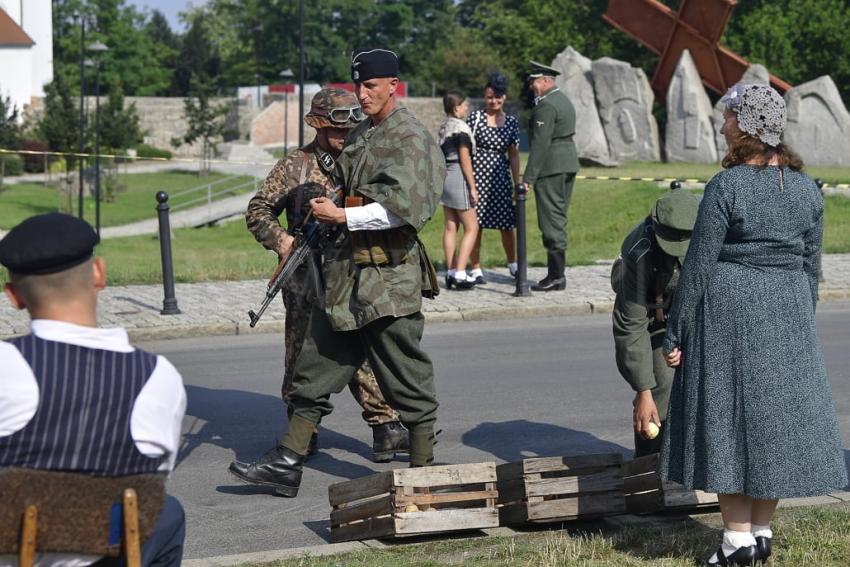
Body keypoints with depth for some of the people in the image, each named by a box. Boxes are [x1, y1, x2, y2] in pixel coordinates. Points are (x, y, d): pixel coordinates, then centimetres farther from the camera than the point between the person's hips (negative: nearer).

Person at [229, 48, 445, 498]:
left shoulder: (410, 139, -10)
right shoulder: (360, 135, 16)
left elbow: (401, 207, -21)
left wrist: (342, 216, -18)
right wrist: (325, 211, 11)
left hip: (389, 279, -9)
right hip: (344, 274, 9)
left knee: (406, 378, 1)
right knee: (316, 368, 8)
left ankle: (422, 471, 11)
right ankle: (288, 464, 12)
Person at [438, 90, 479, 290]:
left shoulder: (443, 128, 12)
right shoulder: (461, 128, -14)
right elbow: (465, 159, -16)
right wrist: (472, 187, -13)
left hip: (444, 176, 9)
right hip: (459, 177, -9)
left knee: (450, 226, 10)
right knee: (471, 228, -2)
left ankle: (451, 272, 10)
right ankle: (460, 273, -9)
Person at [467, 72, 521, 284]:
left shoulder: (512, 122, 8)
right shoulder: (475, 118, -1)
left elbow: (514, 155, 12)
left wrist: (517, 183, 11)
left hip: (501, 177, 3)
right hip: (478, 175, -3)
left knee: (506, 224, 6)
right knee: (475, 223, -1)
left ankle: (512, 264, 26)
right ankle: (476, 269, 9)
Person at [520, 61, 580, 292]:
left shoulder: (546, 106, -15)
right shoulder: (564, 100, 16)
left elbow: (540, 143, -20)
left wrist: (529, 177, -19)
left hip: (551, 168, -10)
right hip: (568, 165, 10)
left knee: (551, 221, -7)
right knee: (558, 219, 13)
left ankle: (556, 276, -7)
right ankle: (557, 273, 16)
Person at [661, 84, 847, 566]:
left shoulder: (726, 187, -14)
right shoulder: (806, 188, 3)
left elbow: (699, 265, -12)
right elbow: (811, 264, 8)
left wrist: (677, 333, -6)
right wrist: (802, 320, 20)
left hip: (729, 309, -5)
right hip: (789, 310, 5)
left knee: (727, 415, 3)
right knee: (776, 412, 12)